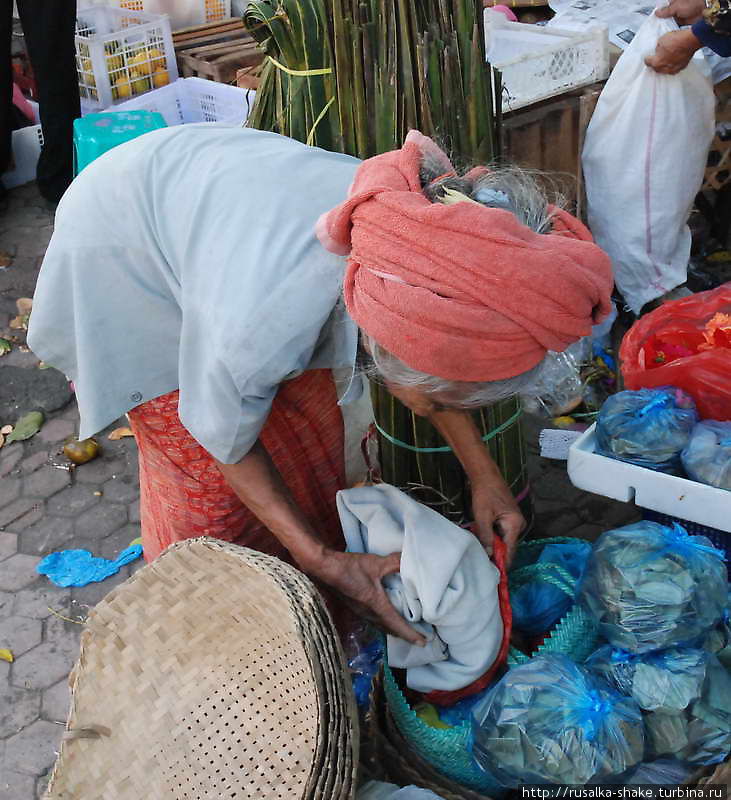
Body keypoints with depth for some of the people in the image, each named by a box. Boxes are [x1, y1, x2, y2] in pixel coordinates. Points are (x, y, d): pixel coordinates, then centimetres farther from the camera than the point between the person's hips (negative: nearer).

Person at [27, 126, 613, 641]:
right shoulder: (257, 330, -45)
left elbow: (431, 358, -6)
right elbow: (226, 445, -22)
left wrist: (484, 477, -7)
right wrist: (324, 561, -19)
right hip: (122, 254, -5)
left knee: (309, 420, 10)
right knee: (205, 479, -1)